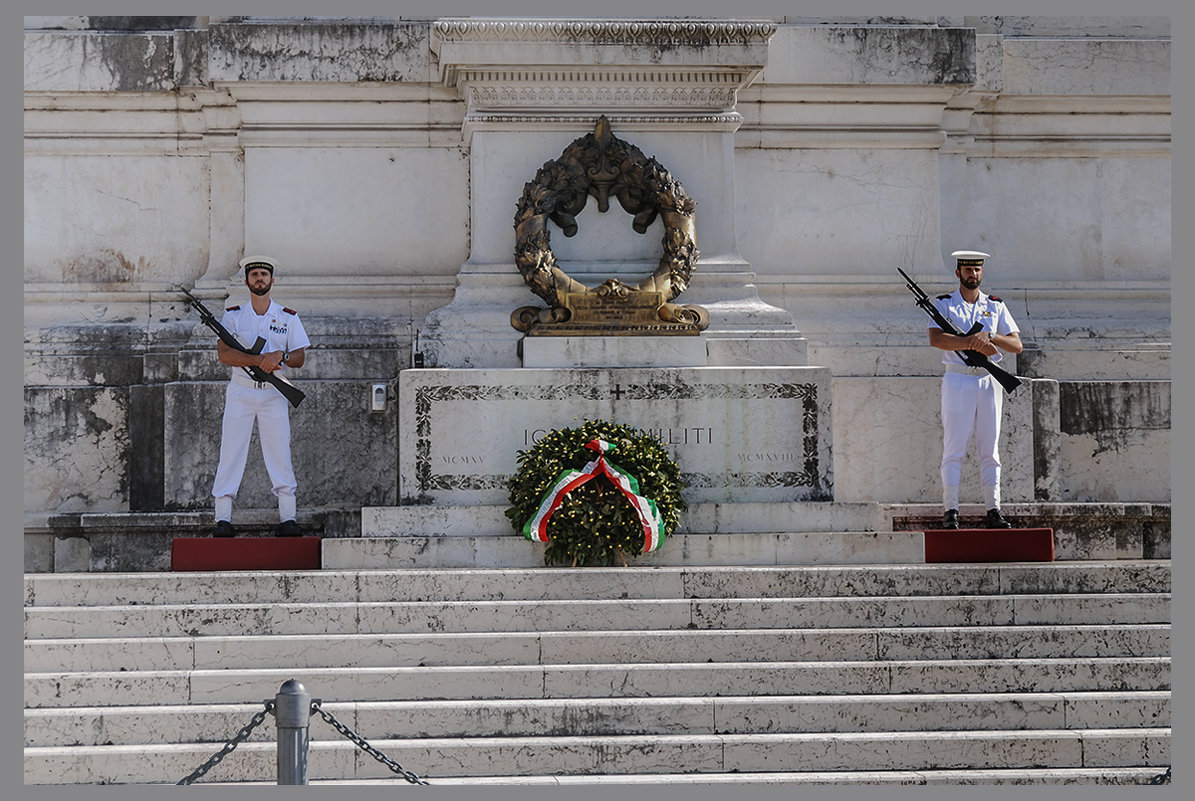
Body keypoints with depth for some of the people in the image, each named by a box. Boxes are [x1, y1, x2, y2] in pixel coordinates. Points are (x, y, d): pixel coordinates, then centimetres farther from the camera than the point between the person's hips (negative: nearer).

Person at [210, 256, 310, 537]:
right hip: (240, 391, 0)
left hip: (274, 395, 0)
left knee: (280, 454, -5)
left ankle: (287, 518, -4)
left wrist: (279, 357, -18)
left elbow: (300, 357, 4)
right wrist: (259, 360, -21)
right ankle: (223, 519, -3)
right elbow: (223, 354, -8)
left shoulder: (288, 318, 9)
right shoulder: (233, 315, 5)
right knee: (230, 453, -5)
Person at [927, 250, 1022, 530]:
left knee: (990, 449, 2)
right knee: (954, 448, -6)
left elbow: (1016, 345, 4)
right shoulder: (943, 304, 4)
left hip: (989, 381, 3)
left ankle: (993, 512, 2)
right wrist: (974, 343, -21)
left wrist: (989, 336, -14)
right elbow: (935, 338, -14)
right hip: (957, 380, -3)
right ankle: (950, 512, -5)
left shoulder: (995, 306, 12)